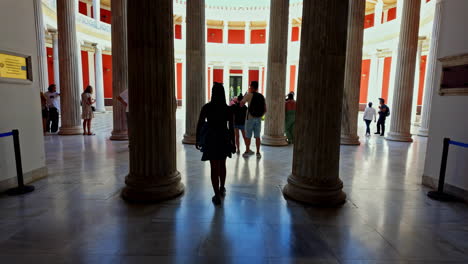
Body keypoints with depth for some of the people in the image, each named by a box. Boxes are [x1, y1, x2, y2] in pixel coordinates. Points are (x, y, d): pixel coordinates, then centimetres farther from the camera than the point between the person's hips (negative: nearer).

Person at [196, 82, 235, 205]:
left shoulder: (206, 107, -8)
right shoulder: (228, 109, -6)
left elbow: (199, 125, -6)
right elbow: (231, 127, -3)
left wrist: (198, 140, 5)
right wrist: (233, 143, 6)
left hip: (211, 140, -2)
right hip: (224, 139, 2)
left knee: (214, 167, 5)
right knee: (222, 165, 21)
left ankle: (217, 196, 6)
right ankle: (222, 189, 38)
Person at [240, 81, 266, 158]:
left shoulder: (249, 95, -7)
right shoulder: (262, 96, 7)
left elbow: (241, 104, -8)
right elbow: (265, 110, 6)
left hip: (250, 118, -4)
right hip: (258, 119, 4)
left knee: (248, 136, 7)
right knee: (257, 136, 8)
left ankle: (247, 151, 14)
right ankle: (258, 153, 10)